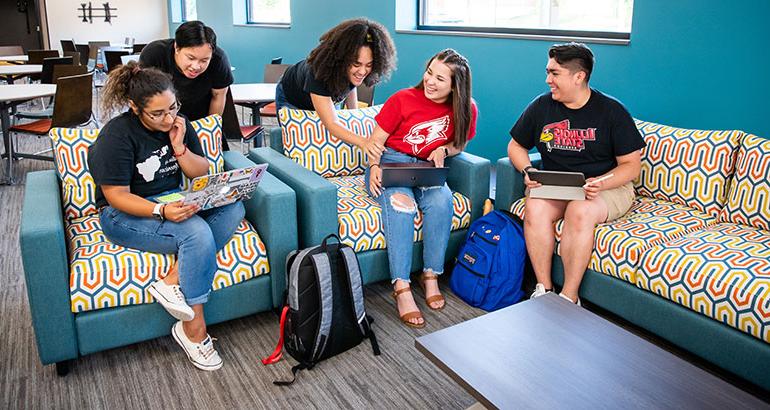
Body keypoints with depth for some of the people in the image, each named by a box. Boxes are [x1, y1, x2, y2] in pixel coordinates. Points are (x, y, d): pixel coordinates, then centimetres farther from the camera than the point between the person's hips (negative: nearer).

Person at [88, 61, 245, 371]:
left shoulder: (178, 123, 2)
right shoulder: (117, 135, -15)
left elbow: (202, 173, 6)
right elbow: (117, 195, -17)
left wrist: (179, 148, -12)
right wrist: (161, 211, -33)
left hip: (174, 203, 7)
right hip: (126, 215, -6)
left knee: (233, 207, -19)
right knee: (197, 233, -32)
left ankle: (172, 281, -25)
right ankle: (193, 329, -19)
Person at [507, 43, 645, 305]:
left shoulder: (612, 111, -4)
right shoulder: (541, 107, 4)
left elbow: (631, 165, -3)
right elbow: (516, 146, 14)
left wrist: (601, 183, -22)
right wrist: (528, 171, -7)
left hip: (609, 187, -3)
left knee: (579, 211, -36)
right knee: (535, 208, -30)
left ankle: (569, 298, -25)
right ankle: (543, 289, -19)